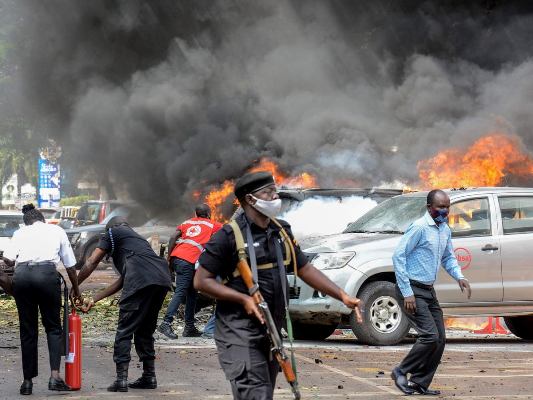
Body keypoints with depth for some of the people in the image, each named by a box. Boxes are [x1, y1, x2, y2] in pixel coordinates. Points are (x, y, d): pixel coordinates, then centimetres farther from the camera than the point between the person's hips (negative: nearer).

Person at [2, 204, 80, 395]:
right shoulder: (57, 231, 25)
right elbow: (70, 265, 23)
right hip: (47, 273, -1)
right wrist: (75, 289, 35)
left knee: (27, 330, 9)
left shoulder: (20, 233, 23)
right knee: (53, 327, 7)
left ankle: (28, 381, 10)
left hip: (21, 275, 1)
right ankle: (55, 376, -10)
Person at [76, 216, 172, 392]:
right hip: (163, 279, 7)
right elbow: (121, 281, 36)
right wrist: (94, 299, 37)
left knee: (125, 330, -2)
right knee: (145, 330, 20)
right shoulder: (138, 238, 40)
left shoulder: (112, 233, 21)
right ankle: (149, 377, 21)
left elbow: (92, 262, 12)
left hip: (141, 280, -7)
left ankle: (121, 379, -8)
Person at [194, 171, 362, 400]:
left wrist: (342, 296, 11)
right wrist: (243, 299, -18)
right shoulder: (230, 236, -9)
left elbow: (305, 269, 19)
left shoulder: (281, 232, 12)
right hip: (240, 335, -7)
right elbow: (201, 281, -9)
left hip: (271, 332, 7)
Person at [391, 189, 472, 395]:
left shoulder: (445, 230, 11)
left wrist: (459, 277, 2)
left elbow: (448, 257, 24)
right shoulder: (419, 227, -16)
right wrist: (407, 293, -20)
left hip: (429, 291, 9)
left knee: (440, 339, 5)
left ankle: (420, 384, 13)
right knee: (430, 336, -16)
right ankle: (401, 372, 1)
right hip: (412, 290, -9)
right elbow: (398, 256, -18)